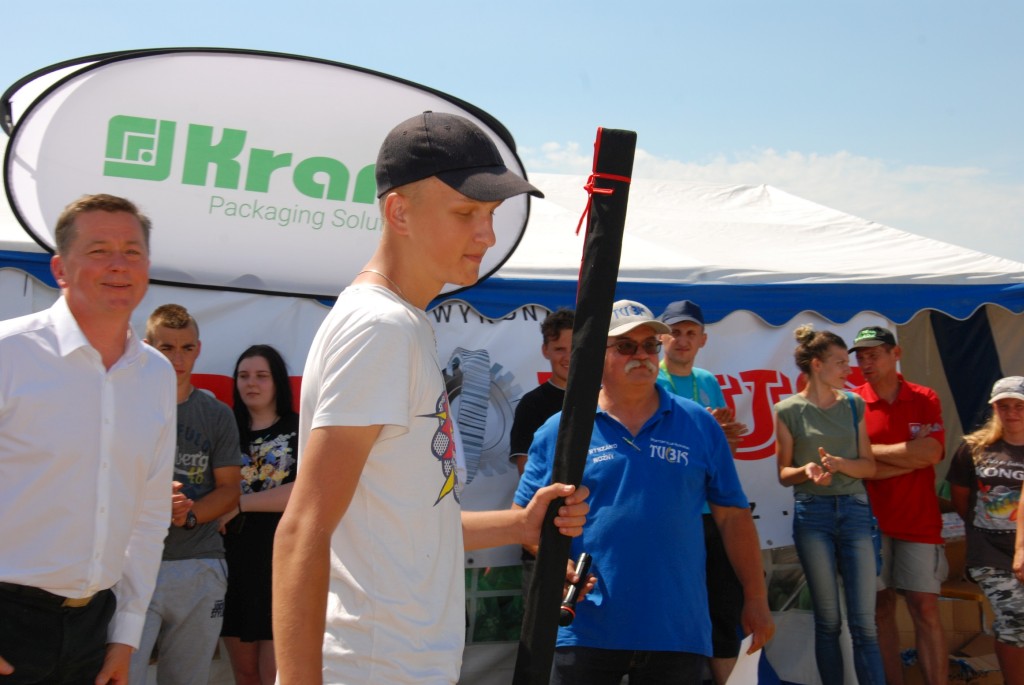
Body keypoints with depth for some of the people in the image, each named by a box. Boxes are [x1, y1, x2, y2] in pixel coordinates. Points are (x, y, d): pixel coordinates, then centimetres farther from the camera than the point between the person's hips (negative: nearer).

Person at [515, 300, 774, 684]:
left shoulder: (699, 425, 7)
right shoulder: (557, 432, 4)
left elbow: (733, 516, 9)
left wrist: (756, 600, 7)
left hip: (679, 634, 1)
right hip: (585, 634, -1)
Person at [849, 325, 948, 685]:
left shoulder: (925, 399, 3)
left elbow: (931, 454, -11)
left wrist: (870, 450, -9)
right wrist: (910, 454, -12)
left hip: (919, 522, 0)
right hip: (870, 521, 0)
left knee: (925, 610, 0)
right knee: (881, 609, 4)